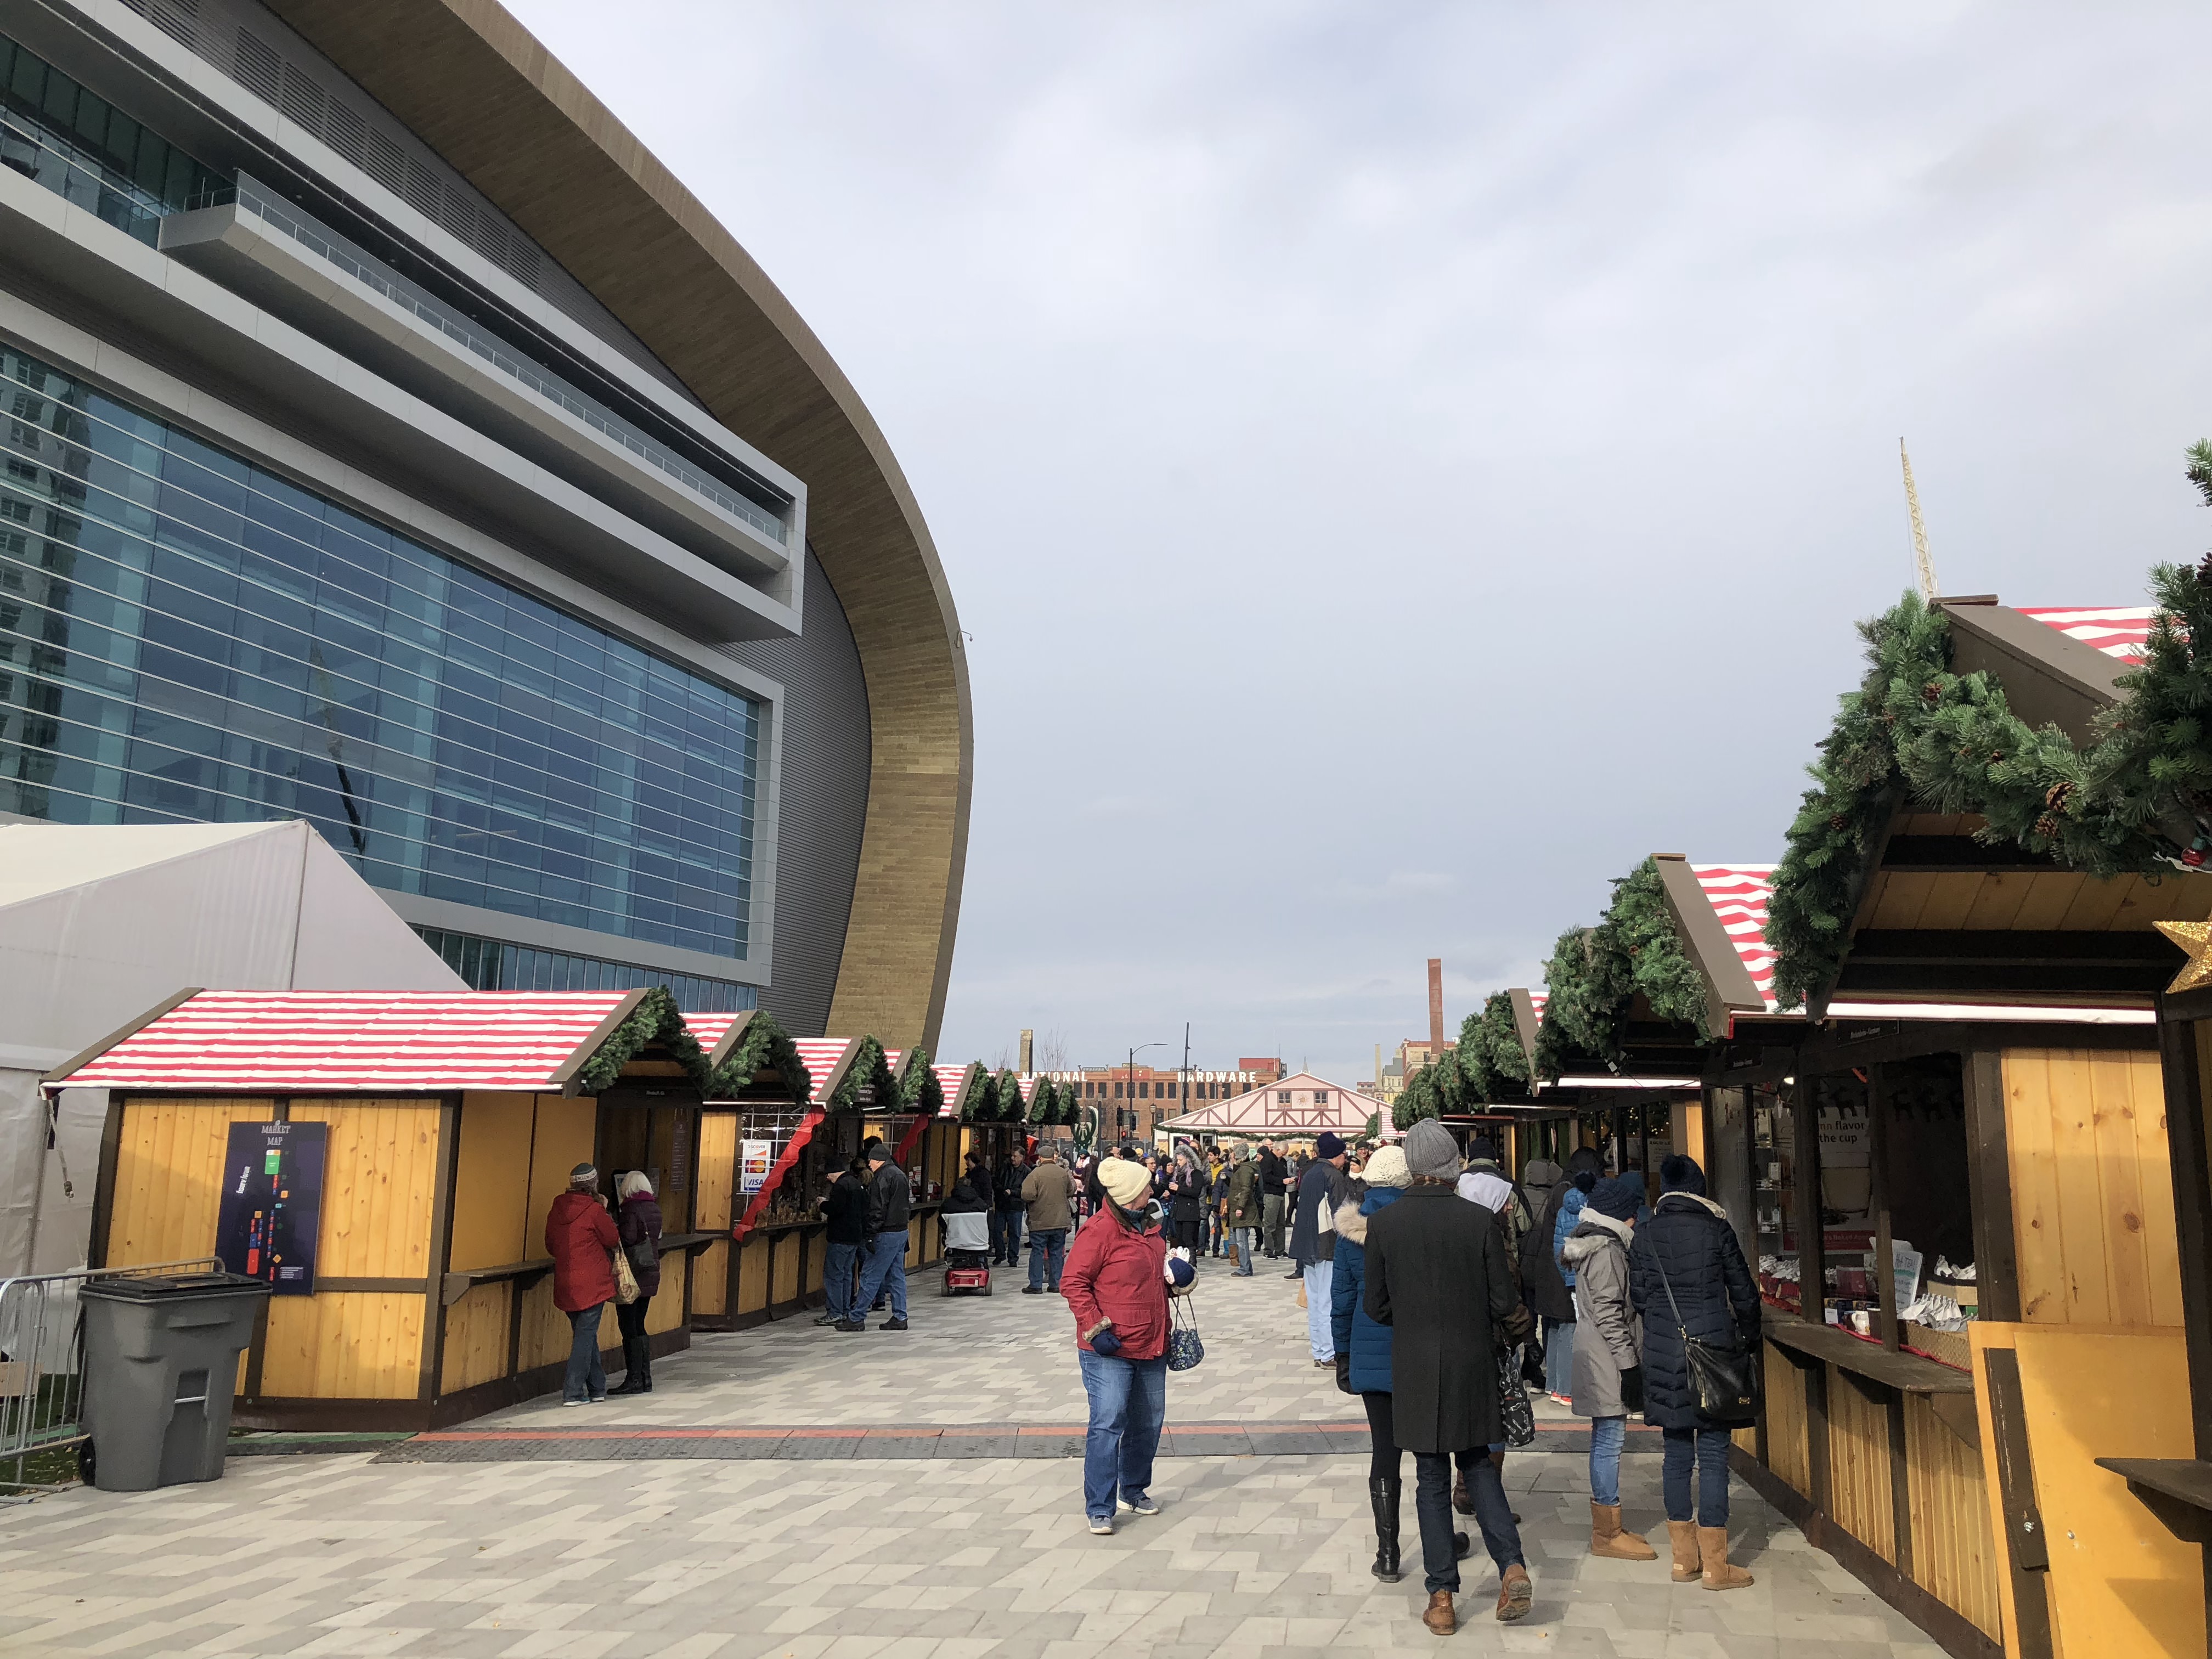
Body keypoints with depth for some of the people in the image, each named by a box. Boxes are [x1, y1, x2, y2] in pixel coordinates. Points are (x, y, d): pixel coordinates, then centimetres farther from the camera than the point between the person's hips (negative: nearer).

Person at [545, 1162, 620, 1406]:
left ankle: (597, 1388, 23)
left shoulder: (556, 1210, 6)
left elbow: (551, 1247, 14)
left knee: (585, 1334, 16)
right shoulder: (594, 1210, -13)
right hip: (592, 1283, -6)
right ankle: (573, 1392, -5)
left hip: (565, 1283, 6)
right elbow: (613, 1241, -3)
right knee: (586, 1335, -1)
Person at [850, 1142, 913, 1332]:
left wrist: (871, 1236, -18)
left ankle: (856, 1319, -3)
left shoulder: (883, 1177, -13)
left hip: (887, 1234, -9)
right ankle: (900, 1318, 12)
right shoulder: (900, 1174, 17)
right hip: (902, 1231, 9)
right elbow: (908, 1205, 21)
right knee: (897, 1277, 11)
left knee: (870, 1278, -5)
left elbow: (878, 1210, -19)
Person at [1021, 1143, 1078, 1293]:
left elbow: (1027, 1196, -20)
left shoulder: (1035, 1174, -13)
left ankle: (1036, 1285, 5)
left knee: (1038, 1252, 4)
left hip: (1040, 1221, -4)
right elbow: (1071, 1191, 13)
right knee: (1057, 1252, 11)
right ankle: (1056, 1284, 12)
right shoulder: (1063, 1173, 2)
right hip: (1060, 1221, 4)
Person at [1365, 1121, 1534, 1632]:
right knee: (1481, 1465, 18)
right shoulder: (1479, 1221, -10)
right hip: (1473, 1365, 1)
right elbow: (1506, 1304, -6)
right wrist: (1507, 1333, 16)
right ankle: (1511, 1564, 2)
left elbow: (1374, 1305, -2)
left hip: (1416, 1369, 0)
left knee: (1432, 1478, 10)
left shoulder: (1383, 1222, -9)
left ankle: (1442, 1596, 11)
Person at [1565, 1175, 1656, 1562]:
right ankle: (1608, 1535, -1)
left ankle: (1606, 1528, 21)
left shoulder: (1598, 1244, 16)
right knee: (1610, 1441, -6)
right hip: (1608, 1360, -11)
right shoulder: (1607, 1249, -15)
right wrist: (1628, 1363, -19)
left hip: (1602, 1359, 11)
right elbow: (1608, 1313, -20)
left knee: (1605, 1441, 14)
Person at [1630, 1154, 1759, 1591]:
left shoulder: (1645, 1235, 1)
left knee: (1677, 1453, 11)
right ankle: (1716, 1565, 6)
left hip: (1664, 1354, 3)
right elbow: (1743, 1292, 0)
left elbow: (1637, 1297, 4)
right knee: (1713, 1454, 2)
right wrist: (1749, 1337, 17)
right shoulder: (1717, 1228, -5)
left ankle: (1684, 1558, 19)